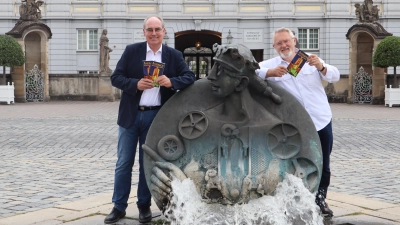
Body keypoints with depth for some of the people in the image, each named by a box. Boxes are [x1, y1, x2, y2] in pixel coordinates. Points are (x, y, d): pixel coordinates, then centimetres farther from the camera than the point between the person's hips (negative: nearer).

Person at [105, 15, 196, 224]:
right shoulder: (131, 51, 1)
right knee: (123, 162, 4)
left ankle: (144, 205, 20)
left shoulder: (174, 55, 2)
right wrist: (136, 84, -19)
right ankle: (119, 206, 13)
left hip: (155, 117, 0)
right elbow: (116, 77, -2)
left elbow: (190, 78, -5)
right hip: (130, 115, 0)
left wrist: (171, 82, -24)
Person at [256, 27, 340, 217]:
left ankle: (320, 198, 30)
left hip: (322, 121, 2)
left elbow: (335, 76, -5)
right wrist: (270, 73, -33)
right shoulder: (271, 65, 1)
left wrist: (321, 66, -26)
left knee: (323, 165, 12)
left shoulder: (310, 59, 5)